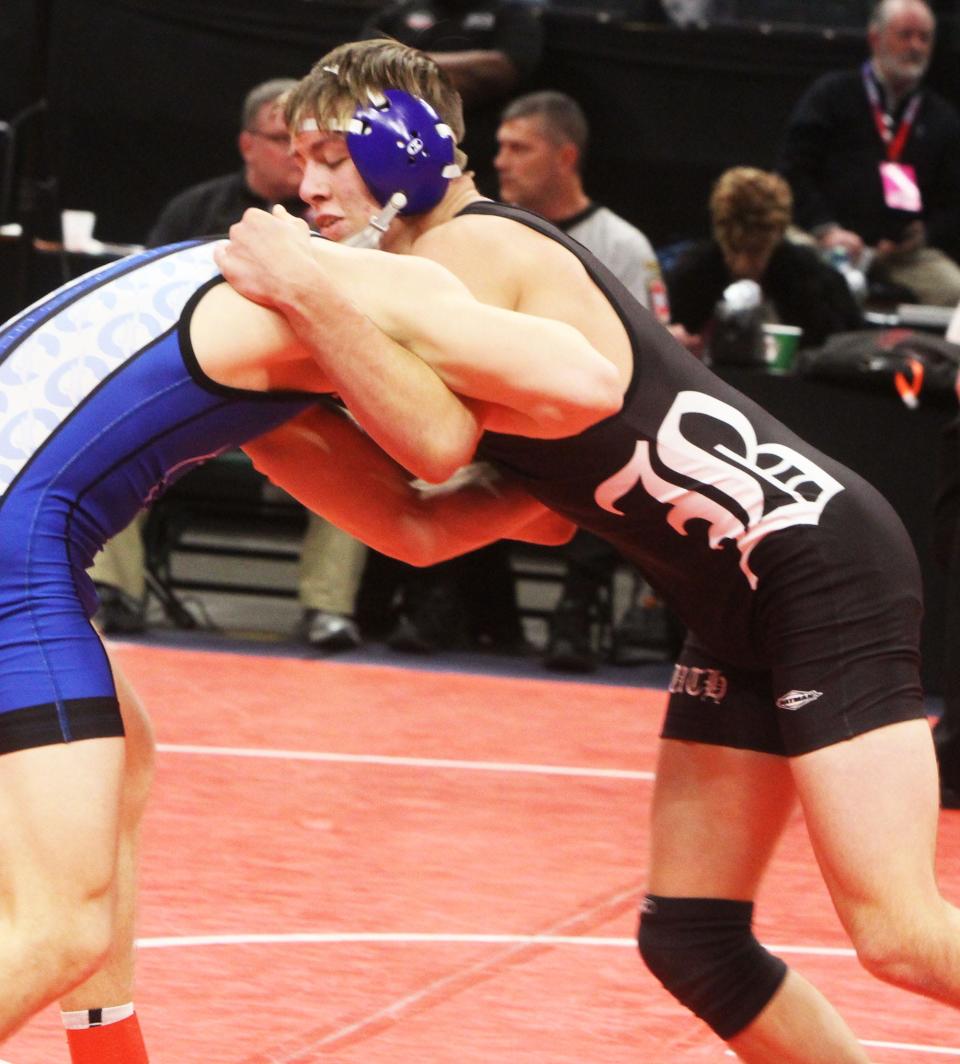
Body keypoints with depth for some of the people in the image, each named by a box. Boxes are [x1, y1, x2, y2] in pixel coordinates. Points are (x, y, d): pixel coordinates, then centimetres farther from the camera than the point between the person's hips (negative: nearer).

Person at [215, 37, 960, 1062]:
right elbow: (421, 527, 11)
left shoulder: (464, 249, -10)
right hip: (740, 604, 10)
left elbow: (438, 440, -29)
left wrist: (305, 292, -22)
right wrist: (264, 431, 2)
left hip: (821, 562, -10)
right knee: (690, 940, 7)